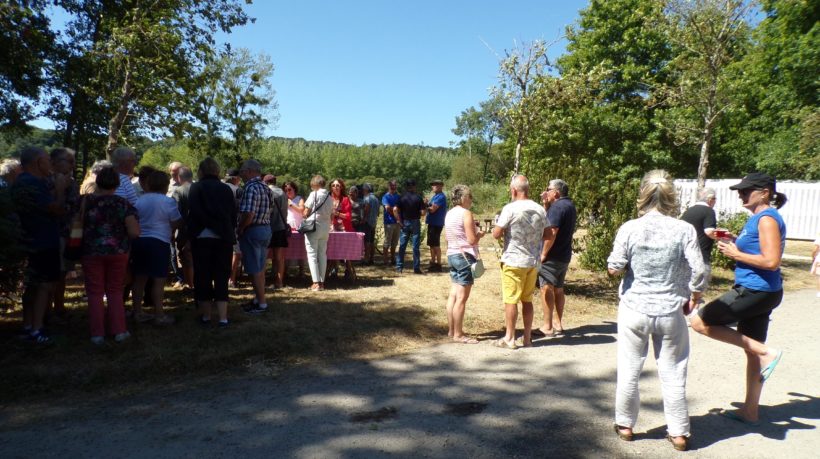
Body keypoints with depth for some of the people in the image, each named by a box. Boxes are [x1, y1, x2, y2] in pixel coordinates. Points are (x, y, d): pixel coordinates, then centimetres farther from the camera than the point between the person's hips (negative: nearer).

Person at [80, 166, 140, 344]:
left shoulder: (86, 201, -5)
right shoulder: (123, 204, -7)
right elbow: (134, 232, -12)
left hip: (92, 252, 0)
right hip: (117, 252, 0)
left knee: (95, 292, 8)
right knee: (115, 291, 13)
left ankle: (97, 333, 11)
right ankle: (118, 330, 14)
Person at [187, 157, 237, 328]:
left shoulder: (196, 188, -2)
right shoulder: (226, 189, 5)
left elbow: (191, 213, -10)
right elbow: (233, 215, 6)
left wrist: (190, 232, -1)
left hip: (202, 237, -2)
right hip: (224, 237, 2)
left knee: (203, 277, 9)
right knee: (221, 277, 7)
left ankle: (206, 315, 16)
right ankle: (223, 318, 2)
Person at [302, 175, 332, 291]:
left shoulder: (314, 194, -8)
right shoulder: (329, 196, 10)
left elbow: (306, 213, -8)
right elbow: (331, 215, 12)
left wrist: (304, 215, 14)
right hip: (325, 228, 6)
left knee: (312, 254, -2)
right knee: (322, 254, 9)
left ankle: (316, 283, -7)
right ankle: (322, 282, 11)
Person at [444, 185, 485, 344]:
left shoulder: (449, 214, 12)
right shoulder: (466, 213, -13)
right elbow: (472, 240, -18)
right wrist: (480, 234, 3)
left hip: (452, 255, 9)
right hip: (465, 256, -9)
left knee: (453, 295, 12)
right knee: (462, 298, -5)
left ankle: (451, 330, 18)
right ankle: (458, 335, -1)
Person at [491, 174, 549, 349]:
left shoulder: (510, 209, -14)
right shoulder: (540, 210, 3)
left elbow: (496, 234, -12)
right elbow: (546, 236, 10)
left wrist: (496, 223, 7)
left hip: (513, 262, -5)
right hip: (533, 262, 5)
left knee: (511, 300, 3)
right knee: (527, 300, 14)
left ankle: (509, 338, 10)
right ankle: (527, 337, 20)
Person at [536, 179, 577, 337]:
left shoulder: (558, 206, -16)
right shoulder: (570, 205, 14)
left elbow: (552, 232, -24)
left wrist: (543, 253, -19)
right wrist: (546, 204, 9)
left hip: (552, 256, -10)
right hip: (564, 255, 10)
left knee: (547, 288, -4)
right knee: (558, 289, 15)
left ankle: (547, 327, -1)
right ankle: (558, 324, 22)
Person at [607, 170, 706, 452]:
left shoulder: (629, 229, -10)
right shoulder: (684, 230, -9)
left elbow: (614, 269, -8)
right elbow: (699, 273, -9)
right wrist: (693, 299, 9)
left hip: (634, 310, 0)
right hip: (671, 312, 0)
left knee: (629, 371, 13)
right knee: (673, 375, 14)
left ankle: (625, 425, 27)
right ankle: (679, 433, 24)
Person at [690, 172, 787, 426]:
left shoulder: (767, 219, -14)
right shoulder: (757, 218, 14)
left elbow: (771, 261, -22)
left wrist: (735, 254, -14)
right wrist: (733, 243, 9)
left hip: (755, 291, -10)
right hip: (755, 292, 10)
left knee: (699, 322, -7)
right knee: (751, 350, 14)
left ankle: (766, 352, -6)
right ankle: (750, 411, 25)